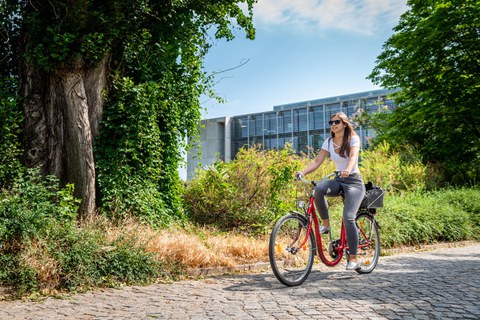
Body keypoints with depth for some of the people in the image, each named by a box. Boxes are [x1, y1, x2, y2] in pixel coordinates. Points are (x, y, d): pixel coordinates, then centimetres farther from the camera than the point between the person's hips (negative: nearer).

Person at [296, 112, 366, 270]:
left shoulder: (353, 139, -6)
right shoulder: (329, 142, 6)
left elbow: (353, 156, -25)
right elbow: (317, 161, -2)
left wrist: (348, 170, -47)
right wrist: (303, 172, -19)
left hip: (354, 181, -4)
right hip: (338, 180, 4)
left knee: (348, 218, -21)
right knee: (319, 188, -32)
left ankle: (353, 258, -8)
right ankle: (325, 224, -13)